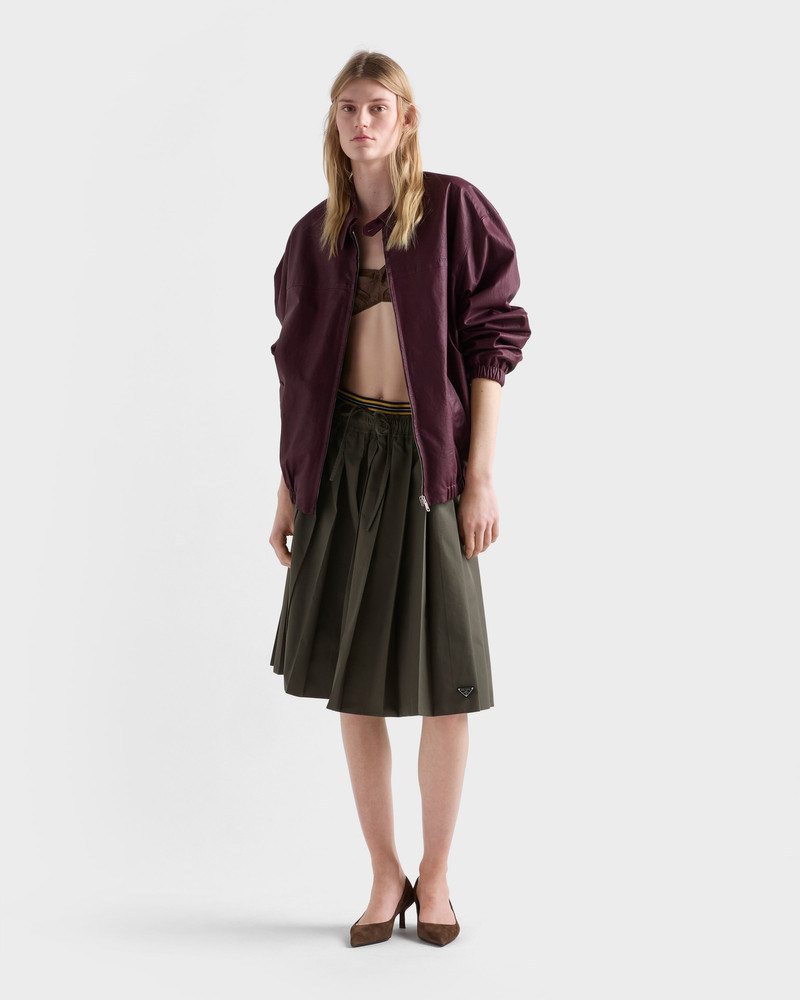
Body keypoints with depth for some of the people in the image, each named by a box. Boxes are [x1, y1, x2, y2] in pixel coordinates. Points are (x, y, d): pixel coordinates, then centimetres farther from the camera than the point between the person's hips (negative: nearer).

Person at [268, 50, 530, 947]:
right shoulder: (316, 236, 11)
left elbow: (492, 340, -5)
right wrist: (288, 487, 9)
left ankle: (435, 874, 17)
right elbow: (298, 367, 13)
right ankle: (385, 874, 20)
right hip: (344, 457, 4)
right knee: (353, 676, 5)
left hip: (429, 456, -3)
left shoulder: (454, 209, -1)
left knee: (444, 679, -1)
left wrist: (480, 474, -12)